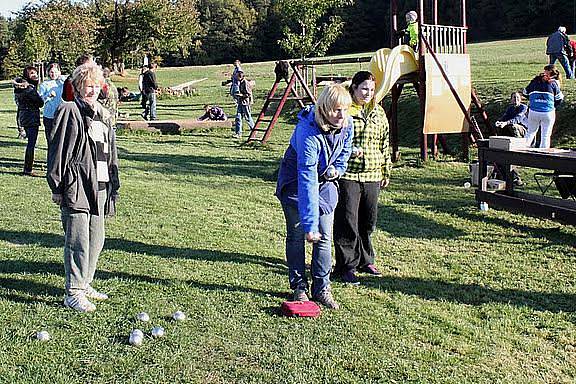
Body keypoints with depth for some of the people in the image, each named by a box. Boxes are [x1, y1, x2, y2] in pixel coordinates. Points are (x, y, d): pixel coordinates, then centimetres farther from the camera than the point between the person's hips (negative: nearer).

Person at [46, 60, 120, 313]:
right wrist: (56, 186, -11)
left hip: (99, 188, 7)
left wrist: (113, 187, 19)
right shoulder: (69, 112, -5)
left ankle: (84, 284, 25)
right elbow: (58, 150, -8)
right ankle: (73, 293, 0)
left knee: (96, 240, 12)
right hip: (75, 188, -7)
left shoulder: (103, 116, 17)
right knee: (78, 241, -7)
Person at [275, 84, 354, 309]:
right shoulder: (308, 133, -36)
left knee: (325, 236, 1)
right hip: (295, 182, -5)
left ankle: (322, 288, 10)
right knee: (297, 235, 3)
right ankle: (298, 287, 16)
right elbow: (307, 181, -40)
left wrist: (337, 169, -7)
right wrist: (309, 225, -42)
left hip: (325, 182, 5)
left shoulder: (347, 124, -17)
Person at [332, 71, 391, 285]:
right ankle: (346, 266, 6)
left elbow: (385, 144, 20)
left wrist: (386, 172, 20)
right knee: (347, 223, -4)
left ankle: (365, 260, 29)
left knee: (368, 221, 13)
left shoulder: (378, 113, 14)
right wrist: (348, 150, -19)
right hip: (348, 175, -5)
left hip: (372, 176, 6)